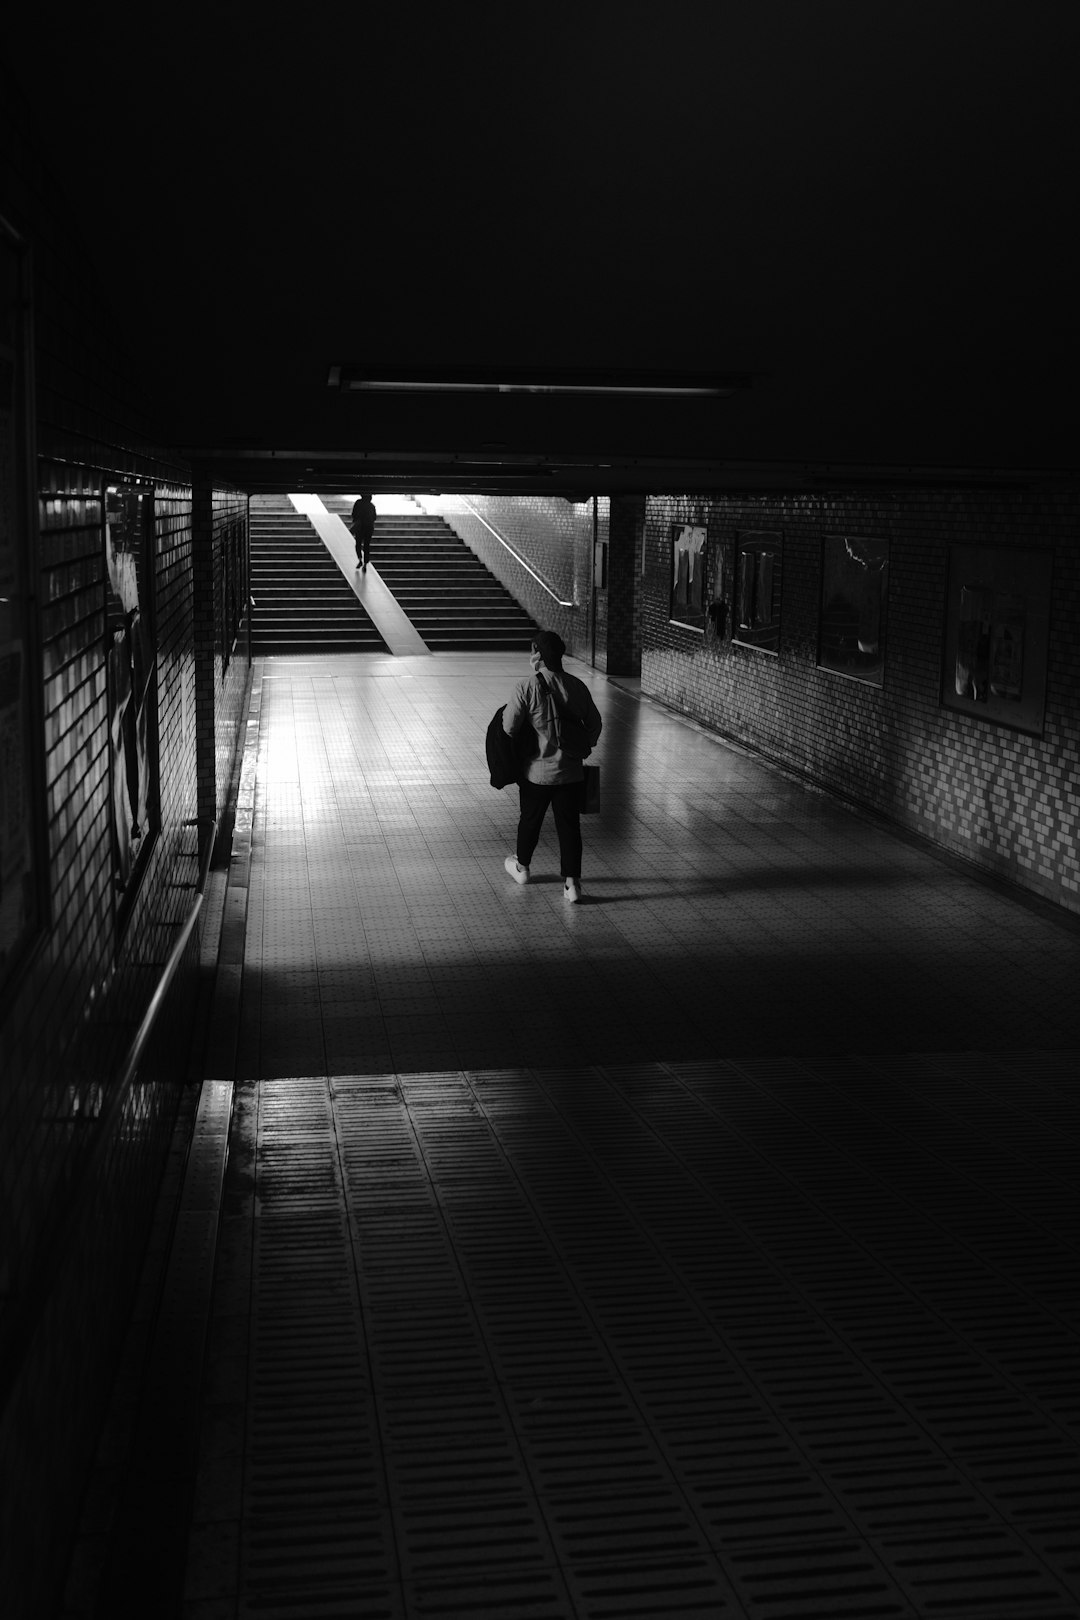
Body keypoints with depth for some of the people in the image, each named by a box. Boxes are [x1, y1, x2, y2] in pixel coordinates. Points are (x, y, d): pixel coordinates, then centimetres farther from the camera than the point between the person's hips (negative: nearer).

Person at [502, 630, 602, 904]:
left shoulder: (527, 688, -16)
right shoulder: (577, 686, -2)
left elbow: (509, 727, -15)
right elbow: (595, 724, 6)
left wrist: (507, 711, 7)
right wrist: (584, 748, 21)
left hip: (537, 771, -2)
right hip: (570, 772, 2)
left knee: (530, 820, 19)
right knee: (569, 825, 7)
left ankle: (521, 867, 40)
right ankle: (572, 883, 4)